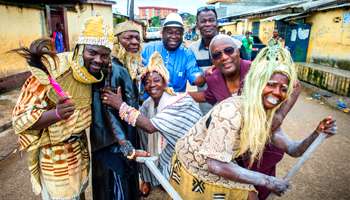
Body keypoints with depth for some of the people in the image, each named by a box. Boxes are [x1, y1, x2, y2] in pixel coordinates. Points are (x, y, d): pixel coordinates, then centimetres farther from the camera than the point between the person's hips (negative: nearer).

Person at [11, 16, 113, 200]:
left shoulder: (92, 73, -7)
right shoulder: (52, 70, -27)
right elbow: (20, 118, -25)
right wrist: (56, 113, -43)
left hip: (80, 146, 6)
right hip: (55, 153, -6)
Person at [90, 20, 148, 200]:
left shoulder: (131, 66, 6)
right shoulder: (113, 68, -22)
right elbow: (109, 111, -25)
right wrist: (126, 148, -25)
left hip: (128, 137, 9)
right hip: (113, 144, -9)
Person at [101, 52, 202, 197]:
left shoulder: (180, 103, -23)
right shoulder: (147, 105, -4)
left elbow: (151, 126, -35)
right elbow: (146, 144, 1)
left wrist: (121, 105, -29)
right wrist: (146, 179, 5)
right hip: (156, 166, 6)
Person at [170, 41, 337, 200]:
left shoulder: (267, 117, -7)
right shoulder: (231, 110, -33)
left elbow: (293, 150, 0)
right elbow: (216, 165, -34)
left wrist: (317, 133, -19)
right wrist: (267, 181, -27)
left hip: (221, 168, 7)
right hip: (194, 169, -6)